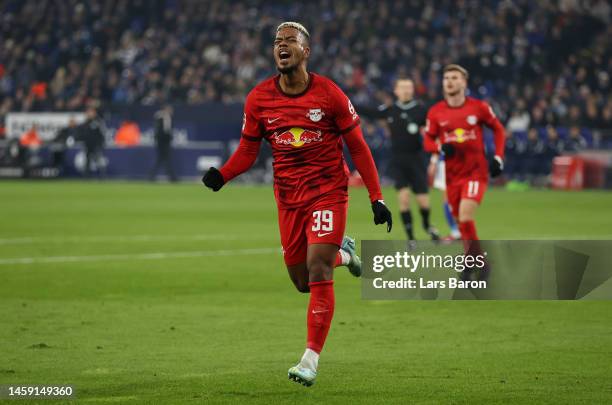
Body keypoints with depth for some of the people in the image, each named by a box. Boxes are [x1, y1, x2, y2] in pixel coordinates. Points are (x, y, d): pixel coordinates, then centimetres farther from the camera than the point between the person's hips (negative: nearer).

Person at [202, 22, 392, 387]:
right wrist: (221, 175, -15)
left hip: (328, 192, -4)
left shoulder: (329, 94, -9)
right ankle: (342, 253, 41)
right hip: (289, 198, 4)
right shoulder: (258, 99, -2)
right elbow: (248, 151, 6)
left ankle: (311, 359, -11)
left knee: (317, 271, -16)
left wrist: (377, 198, -4)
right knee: (303, 283, 8)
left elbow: (358, 148, -2)